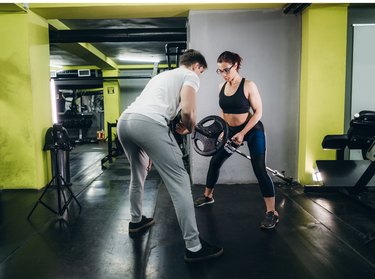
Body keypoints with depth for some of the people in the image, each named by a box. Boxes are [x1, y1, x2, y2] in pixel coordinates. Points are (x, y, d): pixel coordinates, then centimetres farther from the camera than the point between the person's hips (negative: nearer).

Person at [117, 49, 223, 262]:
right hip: (148, 123, -9)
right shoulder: (190, 76, 14)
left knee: (138, 174, 30)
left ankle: (136, 220, 45)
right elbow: (187, 110, -6)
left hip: (124, 121, 9)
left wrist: (148, 151, 39)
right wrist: (189, 129, 18)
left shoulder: (163, 75, 37)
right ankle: (194, 247, 0)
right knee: (179, 181, -4)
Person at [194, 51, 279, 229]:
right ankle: (208, 196, 33)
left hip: (253, 131, -6)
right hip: (231, 131, 6)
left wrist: (243, 133, -22)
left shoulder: (248, 85, -17)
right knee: (215, 161, 11)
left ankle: (272, 213, -5)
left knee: (259, 169, -12)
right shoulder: (221, 87, 0)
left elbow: (258, 112, -16)